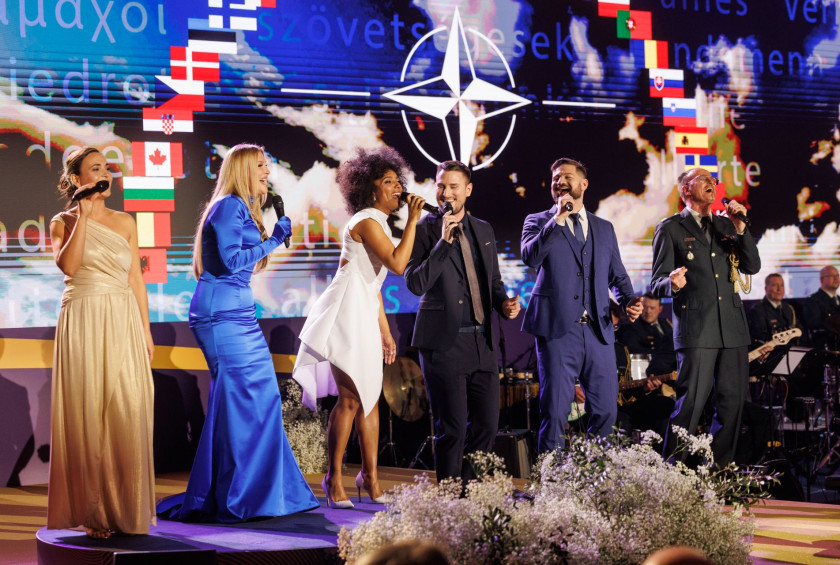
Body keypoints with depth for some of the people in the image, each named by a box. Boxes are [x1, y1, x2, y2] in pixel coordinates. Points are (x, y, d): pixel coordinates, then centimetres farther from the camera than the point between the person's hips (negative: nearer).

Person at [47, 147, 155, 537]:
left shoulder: (125, 222, 13)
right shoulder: (63, 222, 4)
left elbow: (136, 278, 12)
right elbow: (67, 264, -15)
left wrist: (145, 330, 7)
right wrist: (83, 216, -13)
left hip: (123, 324, 3)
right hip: (82, 324, -3)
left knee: (126, 413, -3)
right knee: (86, 412, -4)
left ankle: (126, 510, 5)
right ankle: (91, 510, 3)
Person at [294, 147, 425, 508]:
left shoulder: (378, 225, 20)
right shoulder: (367, 222, -10)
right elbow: (398, 263, -22)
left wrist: (385, 331, 21)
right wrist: (413, 220, -15)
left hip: (363, 316, 10)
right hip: (346, 313, -10)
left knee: (371, 397, 9)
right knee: (351, 398, -11)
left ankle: (370, 477, 14)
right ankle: (334, 479, -4)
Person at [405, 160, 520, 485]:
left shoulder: (483, 230, 13)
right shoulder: (424, 230, -4)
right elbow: (416, 284, -15)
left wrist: (504, 303, 2)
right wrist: (444, 241, -21)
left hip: (482, 342, 6)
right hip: (444, 343, -5)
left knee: (487, 424, 7)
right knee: (452, 428, -3)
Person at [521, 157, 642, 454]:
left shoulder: (604, 228, 19)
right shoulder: (538, 221, 8)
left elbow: (618, 276, 22)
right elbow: (530, 257, -11)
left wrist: (629, 301, 2)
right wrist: (558, 219, -13)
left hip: (599, 330, 4)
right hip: (558, 329, -3)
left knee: (606, 410, 3)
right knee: (554, 411, -5)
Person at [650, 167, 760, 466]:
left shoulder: (725, 225, 20)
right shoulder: (670, 228, 5)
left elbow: (752, 267, 10)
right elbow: (657, 282, 0)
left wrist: (740, 228, -2)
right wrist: (672, 284, -24)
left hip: (732, 328, 5)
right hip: (695, 328, -5)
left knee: (732, 400, 4)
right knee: (691, 402, -10)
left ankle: (720, 469, 13)